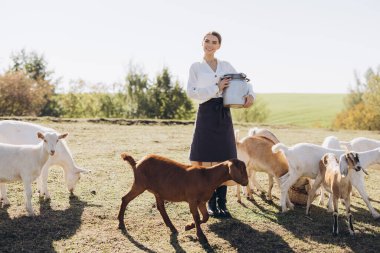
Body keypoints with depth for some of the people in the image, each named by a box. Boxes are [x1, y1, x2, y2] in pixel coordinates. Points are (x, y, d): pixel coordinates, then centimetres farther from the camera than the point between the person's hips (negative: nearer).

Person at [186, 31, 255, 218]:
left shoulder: (226, 65, 12)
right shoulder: (196, 67, 6)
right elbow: (191, 92, -5)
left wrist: (250, 95, -5)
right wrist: (216, 88, -13)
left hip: (223, 115, 2)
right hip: (206, 114, -2)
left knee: (222, 160, 1)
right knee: (206, 161, -2)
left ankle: (222, 203, 9)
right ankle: (211, 203, 10)